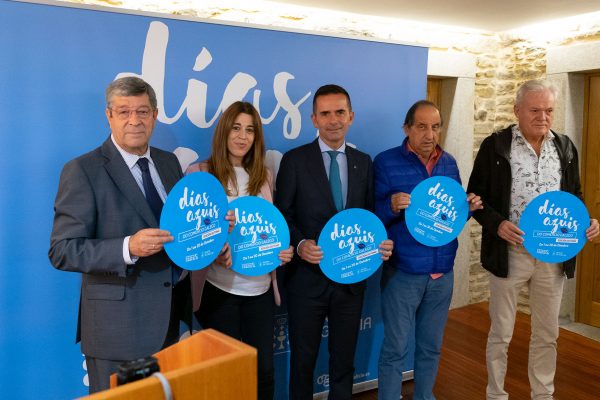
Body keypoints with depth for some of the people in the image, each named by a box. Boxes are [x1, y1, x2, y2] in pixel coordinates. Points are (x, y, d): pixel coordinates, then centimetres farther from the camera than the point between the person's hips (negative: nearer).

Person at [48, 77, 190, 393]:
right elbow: (62, 251, -16)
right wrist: (128, 248, -30)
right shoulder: (83, 171, -13)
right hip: (117, 328, -6)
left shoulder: (169, 162, 7)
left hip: (169, 321, 6)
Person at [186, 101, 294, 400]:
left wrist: (282, 250, -5)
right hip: (218, 288, -3)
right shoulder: (199, 173, -4)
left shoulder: (264, 176, 10)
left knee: (264, 367, 9)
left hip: (260, 286, 4)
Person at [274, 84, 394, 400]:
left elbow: (369, 214, 9)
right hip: (308, 276, -3)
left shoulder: (363, 162, 7)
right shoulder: (295, 160, -4)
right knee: (303, 358, 14)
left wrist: (380, 243, -10)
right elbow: (282, 215, -5)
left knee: (344, 358, 17)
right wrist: (300, 244, -22)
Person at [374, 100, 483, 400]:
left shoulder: (449, 163, 8)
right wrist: (392, 206, -28)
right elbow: (372, 215, -9)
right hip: (402, 273, -5)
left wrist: (469, 207, -6)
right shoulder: (385, 162, -8)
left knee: (431, 347, 18)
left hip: (442, 273, 5)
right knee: (395, 348, 4)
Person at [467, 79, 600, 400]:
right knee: (500, 333, 10)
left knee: (547, 334, 16)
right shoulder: (495, 145, -6)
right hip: (509, 252, -3)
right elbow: (475, 196, -3)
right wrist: (497, 223, -20)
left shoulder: (566, 147, 7)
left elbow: (574, 196, 15)